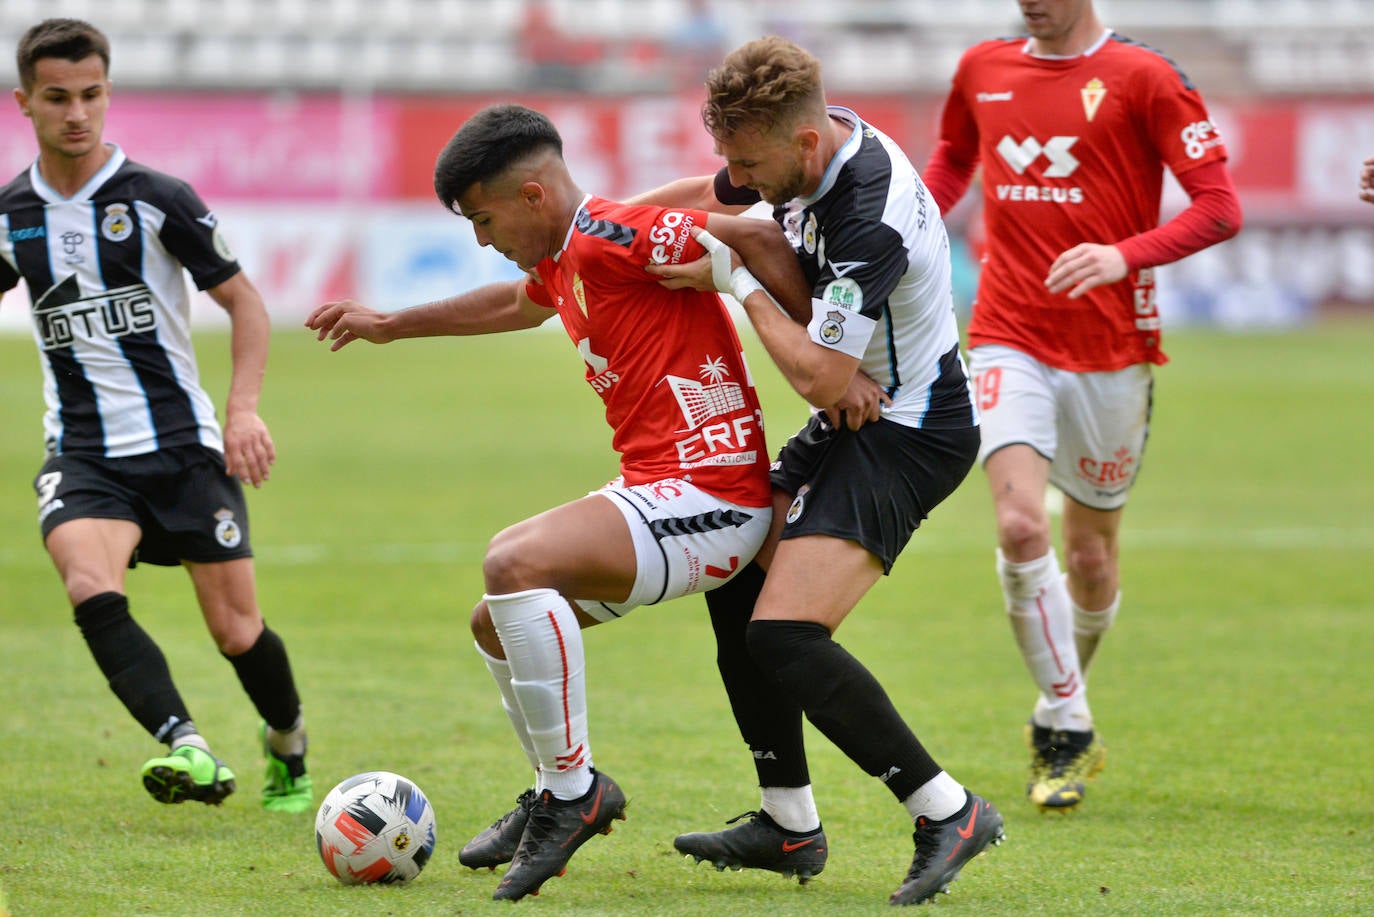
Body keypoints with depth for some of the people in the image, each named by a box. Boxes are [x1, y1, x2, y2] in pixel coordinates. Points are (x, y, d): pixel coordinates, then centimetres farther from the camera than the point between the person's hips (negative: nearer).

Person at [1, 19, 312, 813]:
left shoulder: (158, 199, -5)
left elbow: (245, 302, -1)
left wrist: (245, 408, -14)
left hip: (183, 445, -2)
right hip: (83, 455, 2)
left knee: (237, 630, 0)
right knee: (92, 589, -29)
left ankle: (289, 747, 30)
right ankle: (189, 748, -38)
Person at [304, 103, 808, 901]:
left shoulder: (609, 237, -16)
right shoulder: (563, 260, 15)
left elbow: (760, 241, -22)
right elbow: (519, 304, 40)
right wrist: (390, 326, 48)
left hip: (709, 496, -11)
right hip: (659, 493, 11)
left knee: (516, 564, -29)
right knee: (497, 622, 21)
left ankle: (573, 793, -18)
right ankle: (558, 798, 36)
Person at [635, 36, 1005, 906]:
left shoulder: (873, 219, -31)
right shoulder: (813, 145, -2)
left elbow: (817, 376, -26)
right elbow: (709, 198, 19)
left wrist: (738, 280, -16)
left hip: (907, 434, -10)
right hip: (860, 413, 10)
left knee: (782, 634, -19)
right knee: (736, 584, 14)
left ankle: (946, 809, -11)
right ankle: (790, 825, 21)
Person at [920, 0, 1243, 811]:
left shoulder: (1144, 77, -6)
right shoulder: (983, 69, 8)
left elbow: (1220, 208, -10)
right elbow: (953, 163, 29)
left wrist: (1125, 255, -25)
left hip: (1112, 346, -2)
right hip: (1010, 340, 2)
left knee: (1092, 553, 8)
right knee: (1020, 526, -18)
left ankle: (1062, 710, 34)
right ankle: (1068, 732, -6)